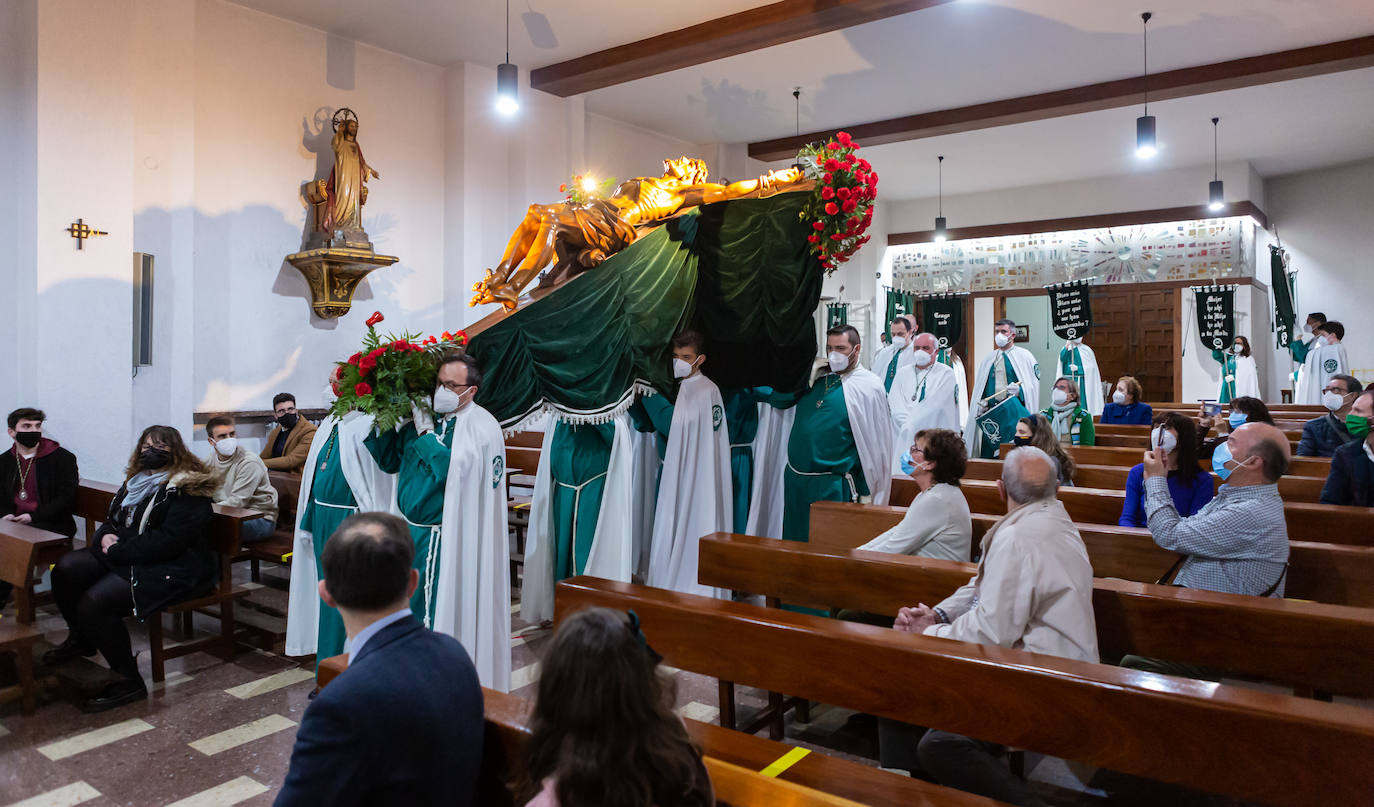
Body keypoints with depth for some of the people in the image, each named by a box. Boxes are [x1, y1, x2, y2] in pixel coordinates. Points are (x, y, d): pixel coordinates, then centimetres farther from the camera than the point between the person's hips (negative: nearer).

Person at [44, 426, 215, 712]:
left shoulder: (187, 488, -13)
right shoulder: (136, 481, 16)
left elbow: (169, 540, -22)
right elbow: (114, 520, 24)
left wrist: (118, 550, -16)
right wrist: (106, 536, -1)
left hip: (172, 570, -9)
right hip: (125, 557, 10)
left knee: (95, 601, -25)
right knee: (66, 569, -4)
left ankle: (128, 682, -13)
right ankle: (80, 639, 21)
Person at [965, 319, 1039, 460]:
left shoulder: (1025, 356, 4)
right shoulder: (988, 359, 17)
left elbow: (1033, 385, -2)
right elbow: (979, 388, 19)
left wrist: (1019, 391, -21)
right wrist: (982, 402, 2)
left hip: (1014, 413, -4)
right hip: (990, 413, 4)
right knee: (987, 453, -1)